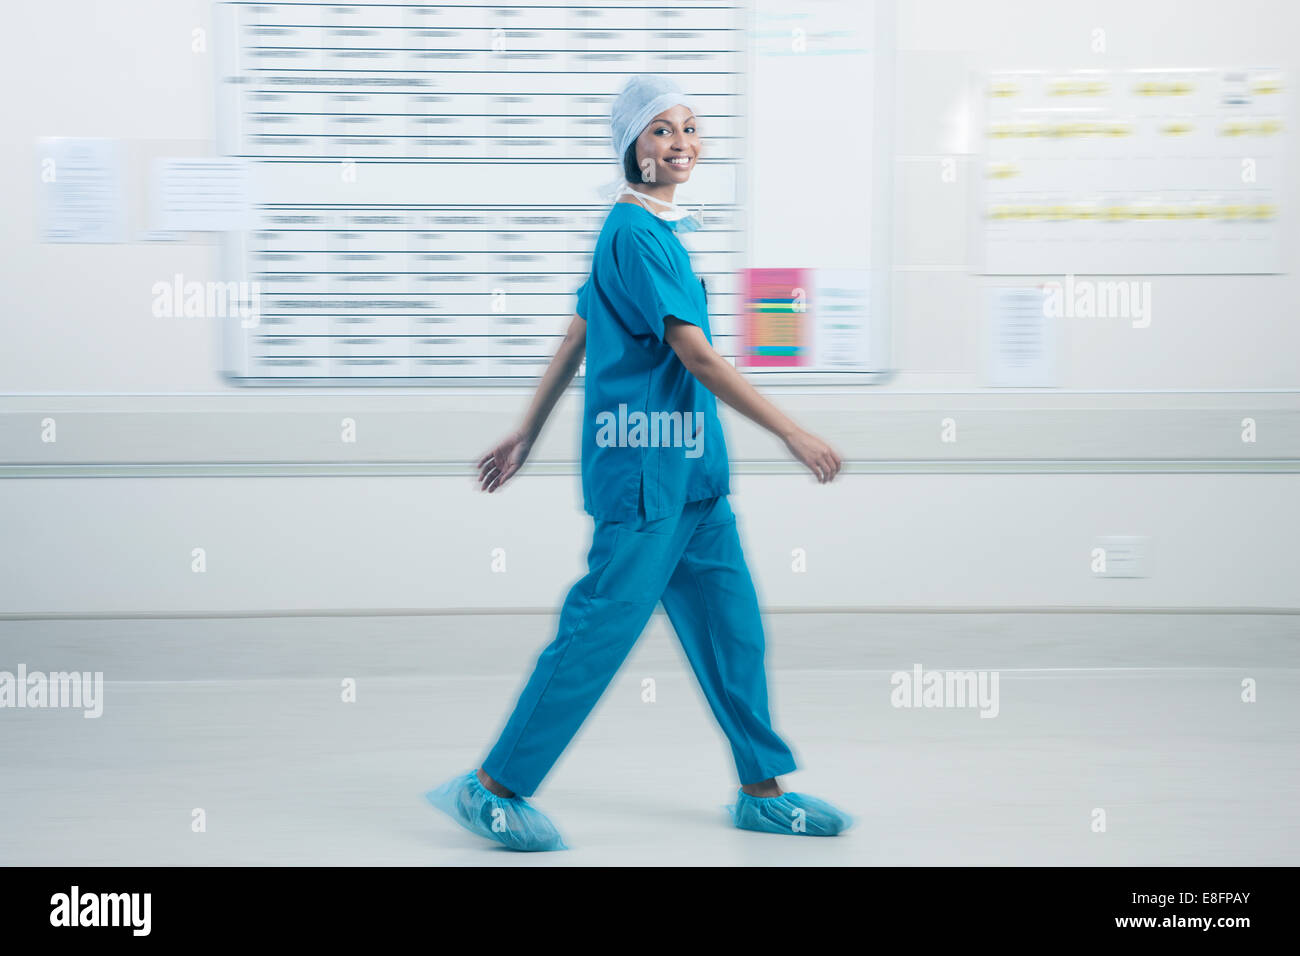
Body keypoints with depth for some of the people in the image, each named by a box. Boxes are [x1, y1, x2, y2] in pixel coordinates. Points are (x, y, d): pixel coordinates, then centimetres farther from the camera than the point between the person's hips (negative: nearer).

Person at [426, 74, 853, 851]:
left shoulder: (654, 229, 15)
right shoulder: (636, 233, -15)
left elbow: (576, 341, 19)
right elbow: (697, 355, -18)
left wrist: (528, 437, 23)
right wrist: (795, 434, -16)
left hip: (691, 466, 10)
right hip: (644, 463, -10)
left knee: (732, 626, 10)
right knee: (603, 627, -5)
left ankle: (764, 792, 20)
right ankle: (492, 788, 6)